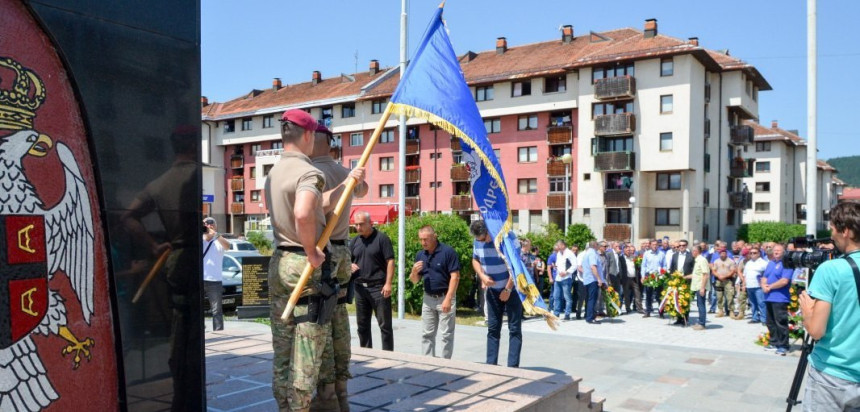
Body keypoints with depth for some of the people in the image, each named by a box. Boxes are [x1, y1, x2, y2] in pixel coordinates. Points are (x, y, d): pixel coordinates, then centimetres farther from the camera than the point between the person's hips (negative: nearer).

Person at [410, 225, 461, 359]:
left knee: (447, 334, 2)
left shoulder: (447, 252, -12)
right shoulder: (420, 255, 6)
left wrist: (448, 299, -21)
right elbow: (414, 280, 12)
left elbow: (455, 276, -14)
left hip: (445, 298, -6)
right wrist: (414, 271, -11)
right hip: (428, 298, 6)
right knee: (426, 334, 10)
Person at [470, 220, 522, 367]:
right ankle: (491, 364, 16)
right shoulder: (478, 242, -5)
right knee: (492, 328, 9)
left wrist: (508, 290, -18)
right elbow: (475, 260, 12)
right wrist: (482, 275, -7)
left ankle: (513, 366, 0)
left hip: (512, 289, -5)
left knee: (514, 329, -2)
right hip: (493, 290, 5)